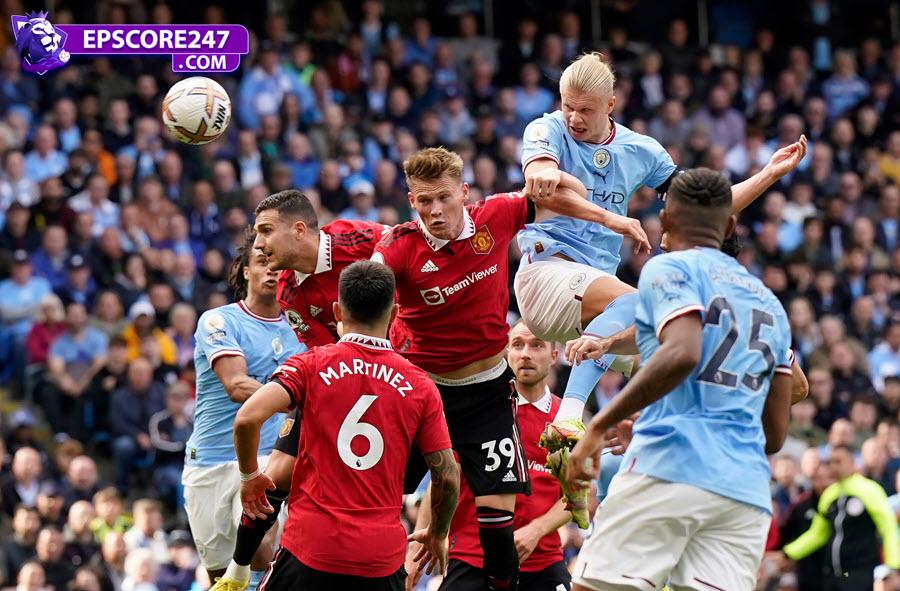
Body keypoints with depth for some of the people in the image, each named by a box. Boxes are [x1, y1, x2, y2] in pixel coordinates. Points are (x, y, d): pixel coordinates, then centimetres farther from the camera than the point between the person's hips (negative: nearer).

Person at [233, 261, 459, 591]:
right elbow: (448, 478, 4)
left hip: (311, 546, -1)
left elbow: (247, 418, -14)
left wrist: (250, 476, 5)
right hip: (383, 557, 1)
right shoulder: (420, 386, 4)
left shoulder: (312, 365, -1)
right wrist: (437, 535, 22)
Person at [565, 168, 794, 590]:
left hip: (671, 467, -6)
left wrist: (600, 425, -14)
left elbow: (681, 354, -16)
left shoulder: (670, 270, 5)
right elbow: (775, 435, 24)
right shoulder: (769, 303, 26)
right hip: (747, 488, 6)